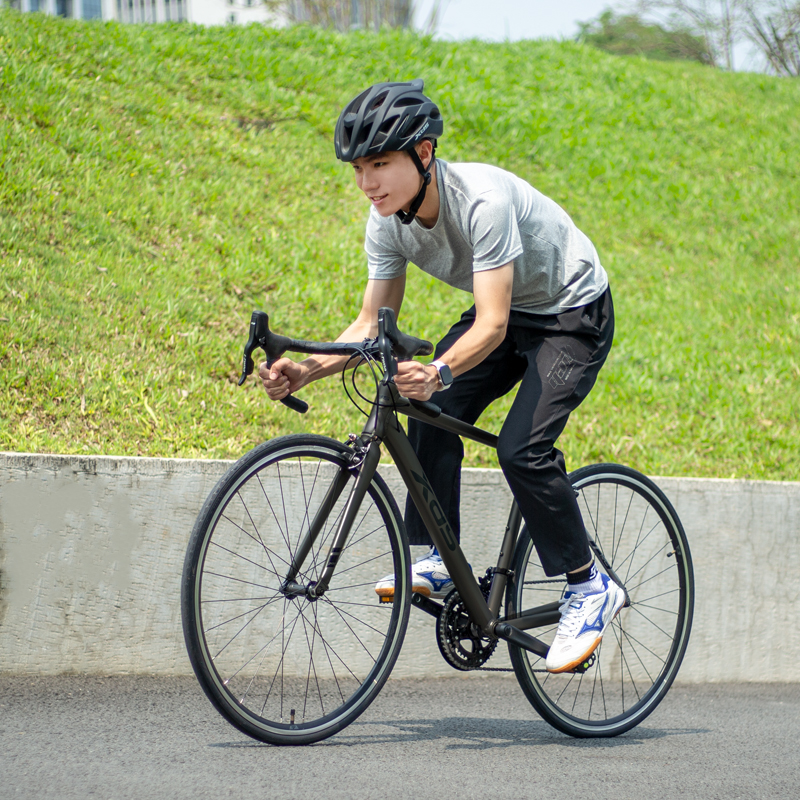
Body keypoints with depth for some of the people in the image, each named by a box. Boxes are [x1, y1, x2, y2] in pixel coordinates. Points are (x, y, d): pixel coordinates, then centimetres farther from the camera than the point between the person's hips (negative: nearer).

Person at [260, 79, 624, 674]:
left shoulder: (484, 199, -35)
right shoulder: (389, 221, -13)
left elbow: (492, 326, -39)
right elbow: (372, 324, -7)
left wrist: (439, 372, -58)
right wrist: (305, 372, -23)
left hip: (573, 314, -7)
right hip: (504, 314, 7)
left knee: (522, 449, -23)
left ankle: (591, 589, -7)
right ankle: (437, 563, -4)